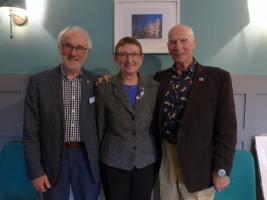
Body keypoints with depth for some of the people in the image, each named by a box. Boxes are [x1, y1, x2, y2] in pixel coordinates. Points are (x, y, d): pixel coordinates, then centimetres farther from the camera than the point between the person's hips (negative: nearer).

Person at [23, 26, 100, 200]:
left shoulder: (97, 82, -2)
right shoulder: (39, 82, -6)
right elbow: (31, 131, -5)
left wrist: (101, 160, 3)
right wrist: (36, 171, -6)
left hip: (87, 158, 1)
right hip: (53, 159, -1)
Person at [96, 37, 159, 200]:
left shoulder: (154, 87, 0)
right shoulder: (104, 88, -6)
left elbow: (157, 125, 6)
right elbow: (100, 127, -1)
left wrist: (159, 157, 9)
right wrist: (96, 159, 3)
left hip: (146, 161, 2)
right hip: (113, 161, -2)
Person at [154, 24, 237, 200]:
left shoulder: (218, 77, -8)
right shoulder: (160, 78, 4)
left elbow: (226, 129, -8)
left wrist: (221, 169, -10)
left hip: (197, 163, -3)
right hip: (165, 159, 4)